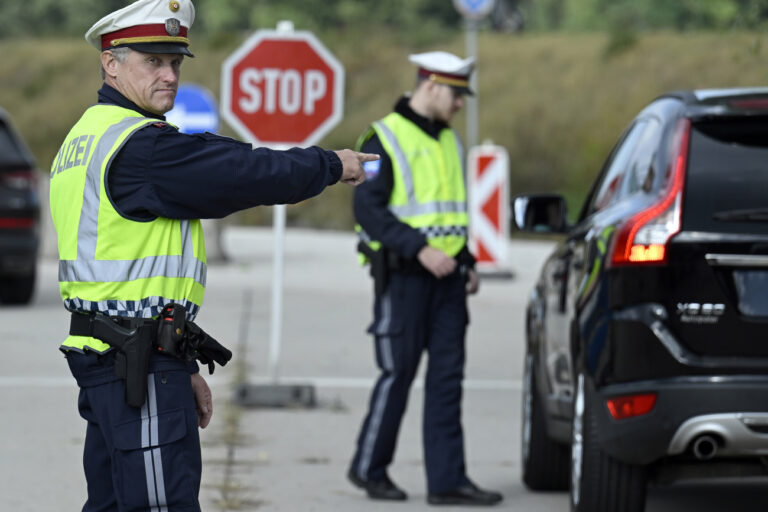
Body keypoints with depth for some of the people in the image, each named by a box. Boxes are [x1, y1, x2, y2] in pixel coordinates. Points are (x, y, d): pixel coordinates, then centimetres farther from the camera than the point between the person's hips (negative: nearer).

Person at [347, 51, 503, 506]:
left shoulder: (449, 141, 16)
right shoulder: (385, 139, -8)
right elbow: (368, 208, -16)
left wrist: (468, 262, 12)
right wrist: (420, 249, -22)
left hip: (446, 278, 7)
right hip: (404, 277, -7)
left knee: (448, 377, 1)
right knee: (398, 374, -2)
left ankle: (447, 480, 1)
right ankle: (369, 468, 13)